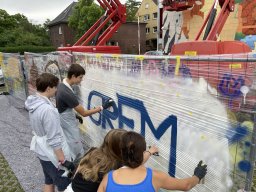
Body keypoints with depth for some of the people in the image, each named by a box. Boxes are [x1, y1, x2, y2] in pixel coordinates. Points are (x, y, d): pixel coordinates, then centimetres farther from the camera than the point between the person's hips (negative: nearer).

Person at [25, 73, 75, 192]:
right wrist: (63, 160, -20)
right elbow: (54, 140, -28)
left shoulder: (33, 103, -2)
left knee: (49, 181, 25)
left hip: (41, 151, 9)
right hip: (52, 155, -9)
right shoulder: (47, 109, -31)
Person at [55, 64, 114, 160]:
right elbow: (84, 113, -24)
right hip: (69, 126, -9)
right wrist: (102, 107, -19)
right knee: (79, 153, 5)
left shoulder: (62, 85, -2)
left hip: (66, 122, 10)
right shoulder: (67, 93, -32)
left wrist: (74, 115, 16)